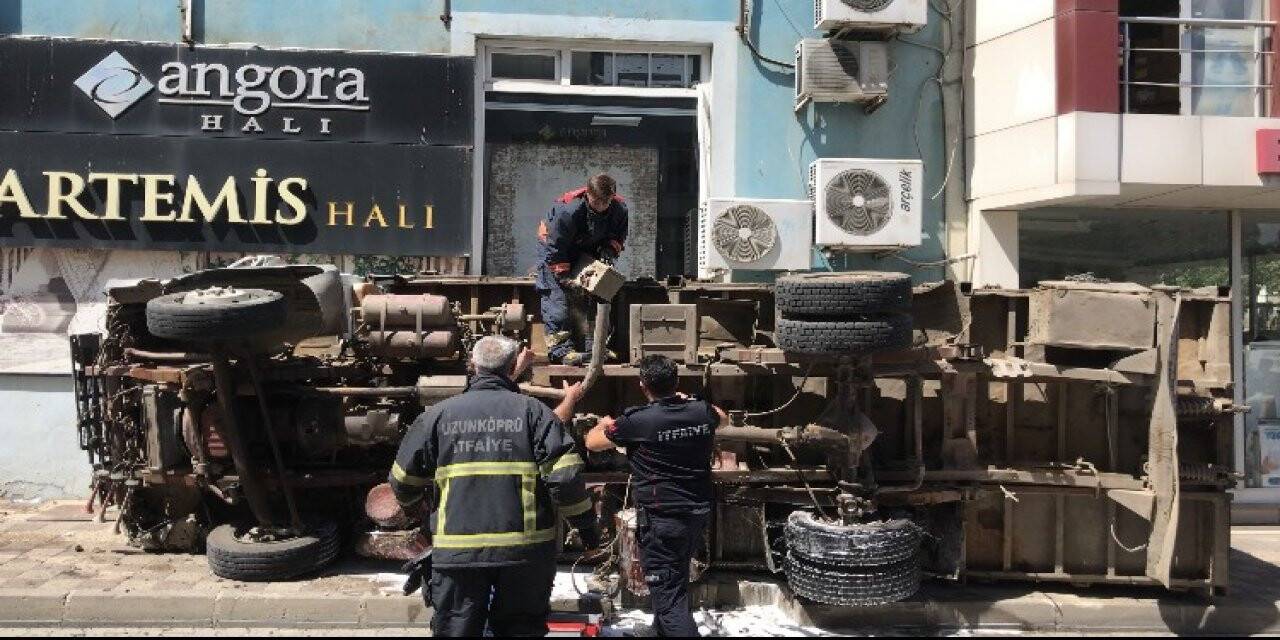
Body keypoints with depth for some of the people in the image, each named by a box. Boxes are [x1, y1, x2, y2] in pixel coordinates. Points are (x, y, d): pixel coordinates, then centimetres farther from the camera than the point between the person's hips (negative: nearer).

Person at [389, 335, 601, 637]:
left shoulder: (438, 414, 3)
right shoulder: (533, 410, -4)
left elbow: (404, 479, 11)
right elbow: (565, 476, -10)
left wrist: (411, 505, 33)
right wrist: (587, 524, 4)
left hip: (457, 551, 1)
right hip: (524, 550, -1)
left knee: (455, 628, 13)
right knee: (521, 627, 14)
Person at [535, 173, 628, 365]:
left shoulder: (619, 209, -21)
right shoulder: (568, 210, -37)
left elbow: (619, 236, -1)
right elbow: (554, 249, -29)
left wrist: (610, 251, -21)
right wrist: (564, 277, -29)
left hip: (588, 248, 5)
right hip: (554, 243, -5)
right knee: (556, 294, -18)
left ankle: (593, 346, 3)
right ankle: (560, 349, -20)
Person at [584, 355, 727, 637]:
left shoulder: (637, 421, -17)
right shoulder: (702, 411, -1)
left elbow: (592, 442, -1)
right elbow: (723, 418, 25)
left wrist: (604, 424, 20)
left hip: (661, 520, -7)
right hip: (698, 514, 7)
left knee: (669, 595, -3)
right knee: (677, 579, 26)